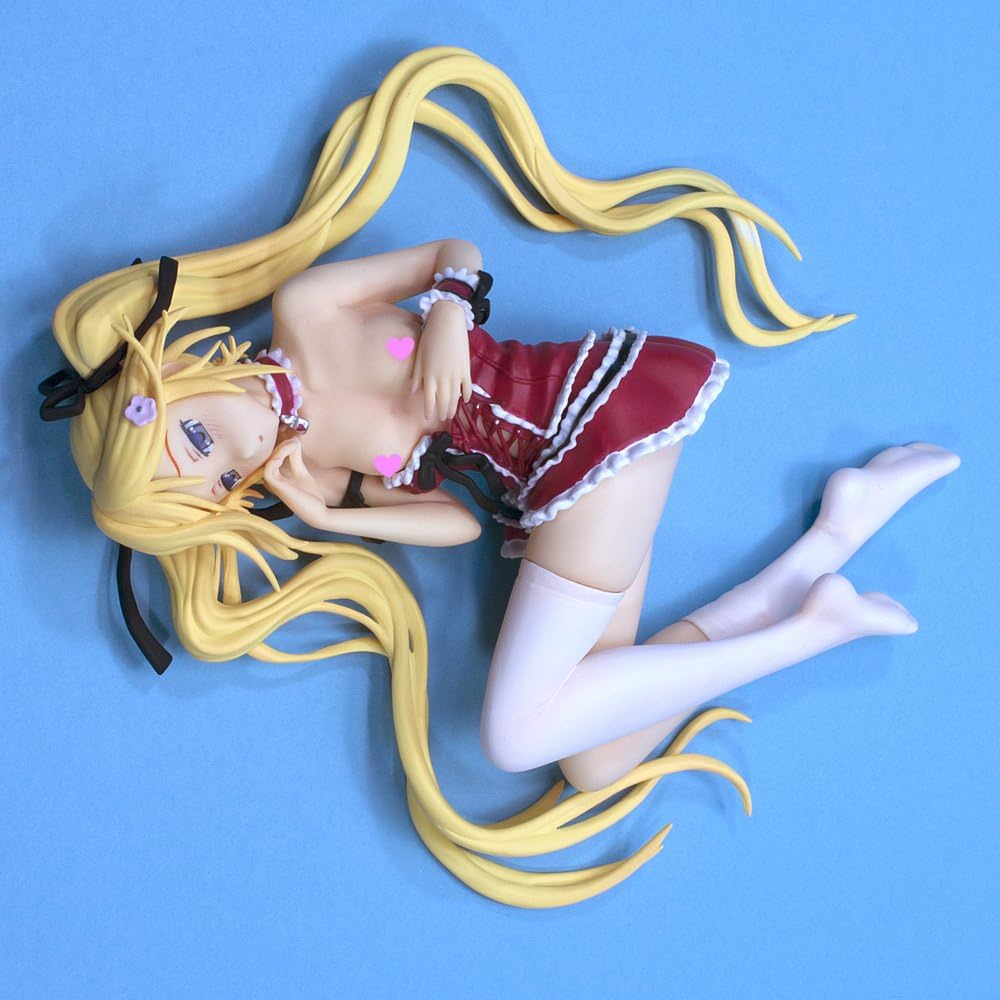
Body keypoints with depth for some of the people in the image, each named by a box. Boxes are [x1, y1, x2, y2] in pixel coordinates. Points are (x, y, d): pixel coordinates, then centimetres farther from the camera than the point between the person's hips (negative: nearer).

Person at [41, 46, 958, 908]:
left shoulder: (305, 311, -3)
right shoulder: (303, 475, 8)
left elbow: (458, 253, 8)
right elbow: (459, 523, 4)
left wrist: (449, 309, -13)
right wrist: (326, 517, -9)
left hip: (604, 406, -6)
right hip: (548, 500, 7)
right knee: (594, 766, -9)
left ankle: (817, 575, -12)